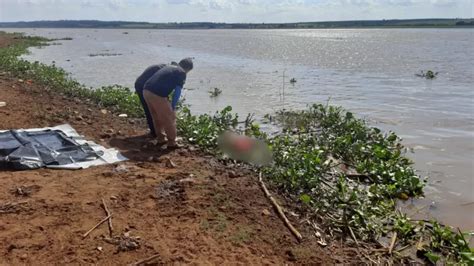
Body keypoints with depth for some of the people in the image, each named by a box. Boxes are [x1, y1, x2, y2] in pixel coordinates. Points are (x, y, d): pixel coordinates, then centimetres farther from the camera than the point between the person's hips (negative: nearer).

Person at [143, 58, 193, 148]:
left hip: (146, 91, 8)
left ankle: (160, 138, 36)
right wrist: (173, 107, 9)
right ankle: (171, 143, 19)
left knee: (156, 117, 24)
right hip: (157, 95, -8)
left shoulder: (168, 67, 25)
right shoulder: (182, 73, 2)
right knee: (170, 119, 9)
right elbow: (177, 92, -2)